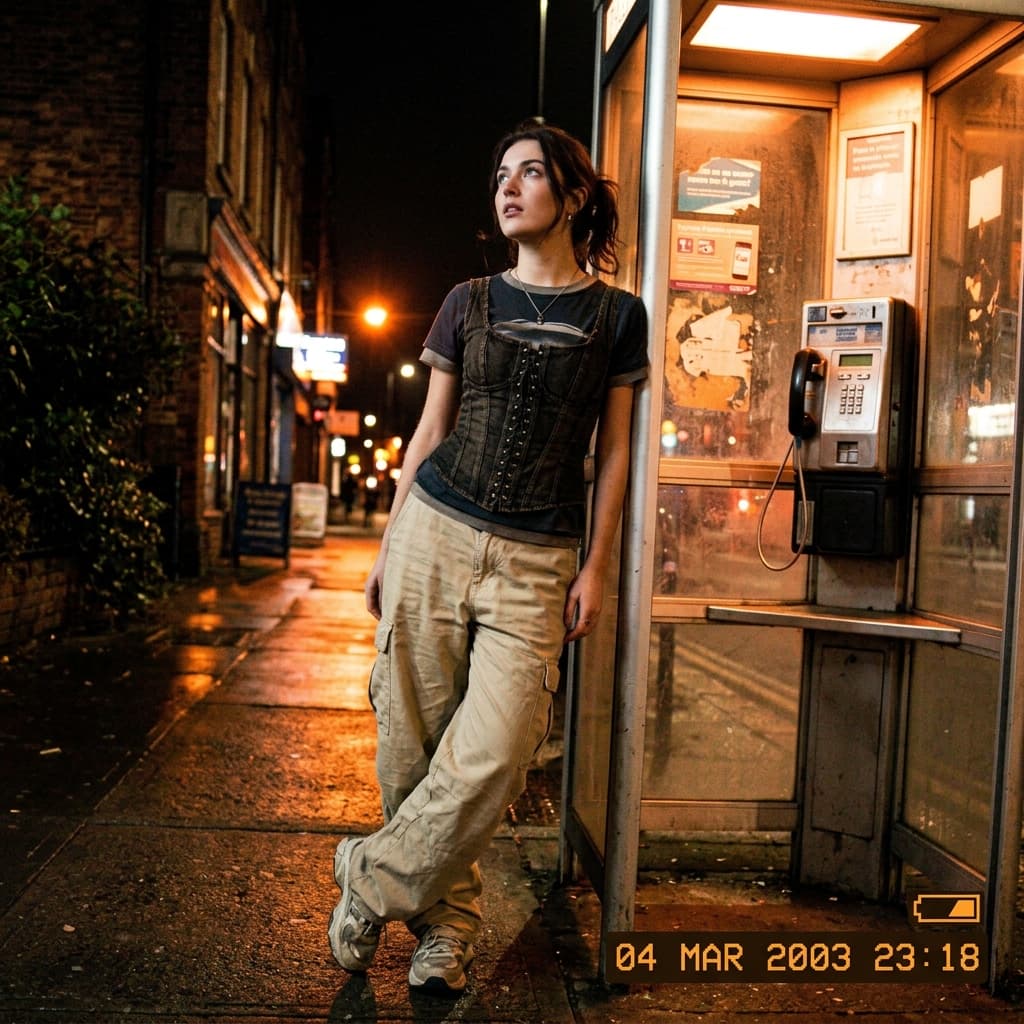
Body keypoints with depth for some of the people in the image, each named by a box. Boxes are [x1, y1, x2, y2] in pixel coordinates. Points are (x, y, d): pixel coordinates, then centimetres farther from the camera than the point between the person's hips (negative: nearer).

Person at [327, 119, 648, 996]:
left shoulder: (616, 314, 7)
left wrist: (595, 568, 0)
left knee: (492, 758, -11)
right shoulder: (468, 303, 11)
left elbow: (613, 451, 7)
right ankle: (446, 918, 22)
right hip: (433, 532, 2)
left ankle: (374, 881, 13)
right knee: (417, 744, 2)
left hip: (534, 562, -1)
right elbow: (429, 431, 12)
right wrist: (388, 548, 9)